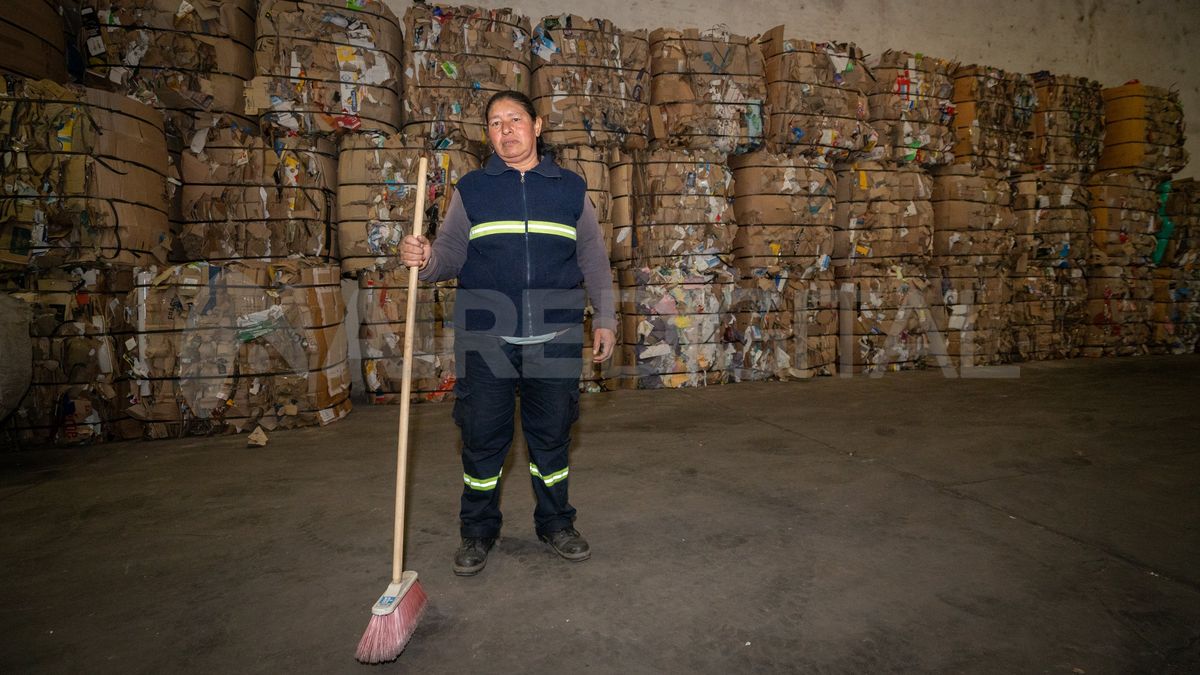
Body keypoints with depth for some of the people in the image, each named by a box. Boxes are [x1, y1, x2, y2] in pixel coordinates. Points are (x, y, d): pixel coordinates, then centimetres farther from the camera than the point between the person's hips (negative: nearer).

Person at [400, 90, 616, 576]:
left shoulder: (571, 189, 9)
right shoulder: (471, 189, 7)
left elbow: (594, 260, 11)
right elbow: (451, 253, 3)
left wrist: (604, 319, 6)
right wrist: (424, 259, -19)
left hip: (554, 336, 1)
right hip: (485, 336, 0)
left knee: (552, 434, 10)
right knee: (482, 436, 6)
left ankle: (556, 524, 29)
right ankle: (478, 532, 25)